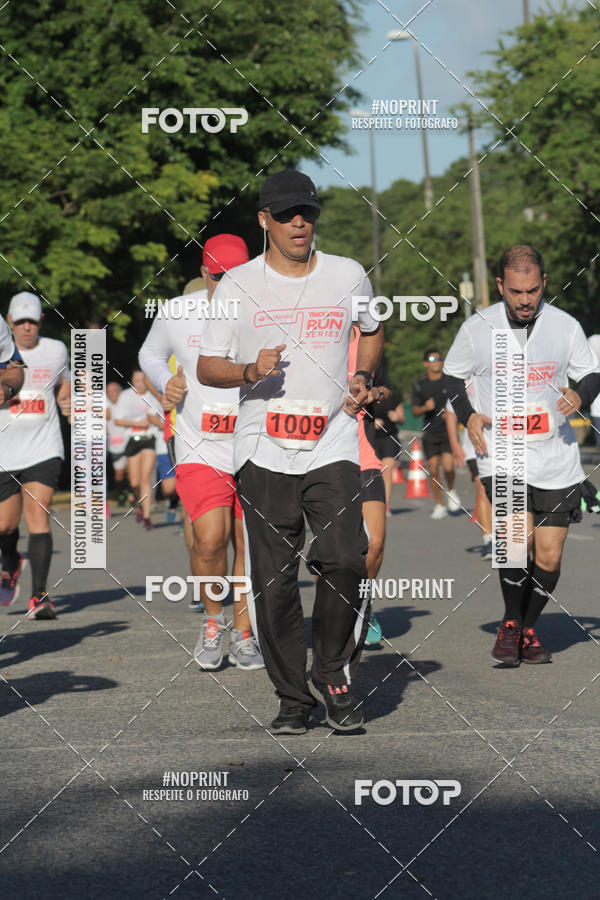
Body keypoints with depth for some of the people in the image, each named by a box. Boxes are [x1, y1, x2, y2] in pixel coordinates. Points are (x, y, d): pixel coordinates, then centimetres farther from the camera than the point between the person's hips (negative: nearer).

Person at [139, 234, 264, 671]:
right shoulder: (177, 314, -1)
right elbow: (151, 355, 18)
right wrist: (166, 383, -2)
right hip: (200, 450, -1)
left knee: (249, 544, 4)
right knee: (210, 538, -18)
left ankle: (244, 634, 23)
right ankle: (213, 617, 8)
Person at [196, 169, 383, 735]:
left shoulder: (348, 276, 8)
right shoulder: (238, 284, 3)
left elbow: (372, 331, 27)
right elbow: (207, 368, 5)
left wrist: (362, 378, 9)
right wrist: (252, 371, -14)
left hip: (333, 445, 0)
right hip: (263, 449, 0)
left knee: (345, 563, -16)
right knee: (273, 581, -1)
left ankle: (334, 674, 6)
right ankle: (292, 698, 12)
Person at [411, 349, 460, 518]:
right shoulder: (419, 385, 4)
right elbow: (415, 411, 7)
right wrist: (425, 408, -15)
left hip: (448, 431, -2)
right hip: (430, 433, 2)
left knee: (448, 467, -16)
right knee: (433, 470, -1)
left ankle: (451, 490, 15)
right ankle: (439, 506, 13)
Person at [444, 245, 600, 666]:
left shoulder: (566, 326, -1)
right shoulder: (477, 328, -2)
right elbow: (453, 373, 13)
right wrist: (468, 416, -2)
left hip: (556, 457, 2)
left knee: (549, 556, 2)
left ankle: (528, 629, 25)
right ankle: (510, 623, 0)